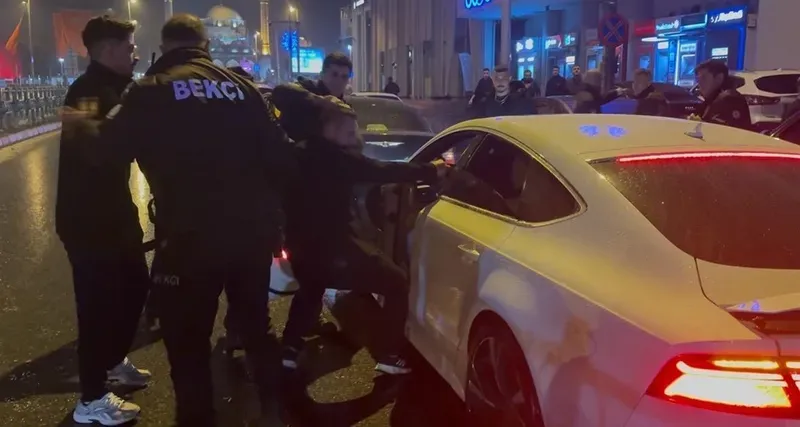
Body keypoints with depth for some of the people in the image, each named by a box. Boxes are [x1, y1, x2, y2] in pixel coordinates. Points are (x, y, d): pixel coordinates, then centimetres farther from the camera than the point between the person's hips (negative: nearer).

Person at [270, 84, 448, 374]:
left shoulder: (301, 153, 5)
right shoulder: (337, 158, -17)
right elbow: (382, 172, -20)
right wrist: (430, 172, -14)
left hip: (301, 245, 9)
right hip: (330, 248, -8)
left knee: (310, 291, 38)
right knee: (395, 283, 2)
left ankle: (289, 349, 35)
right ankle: (389, 355, 2)